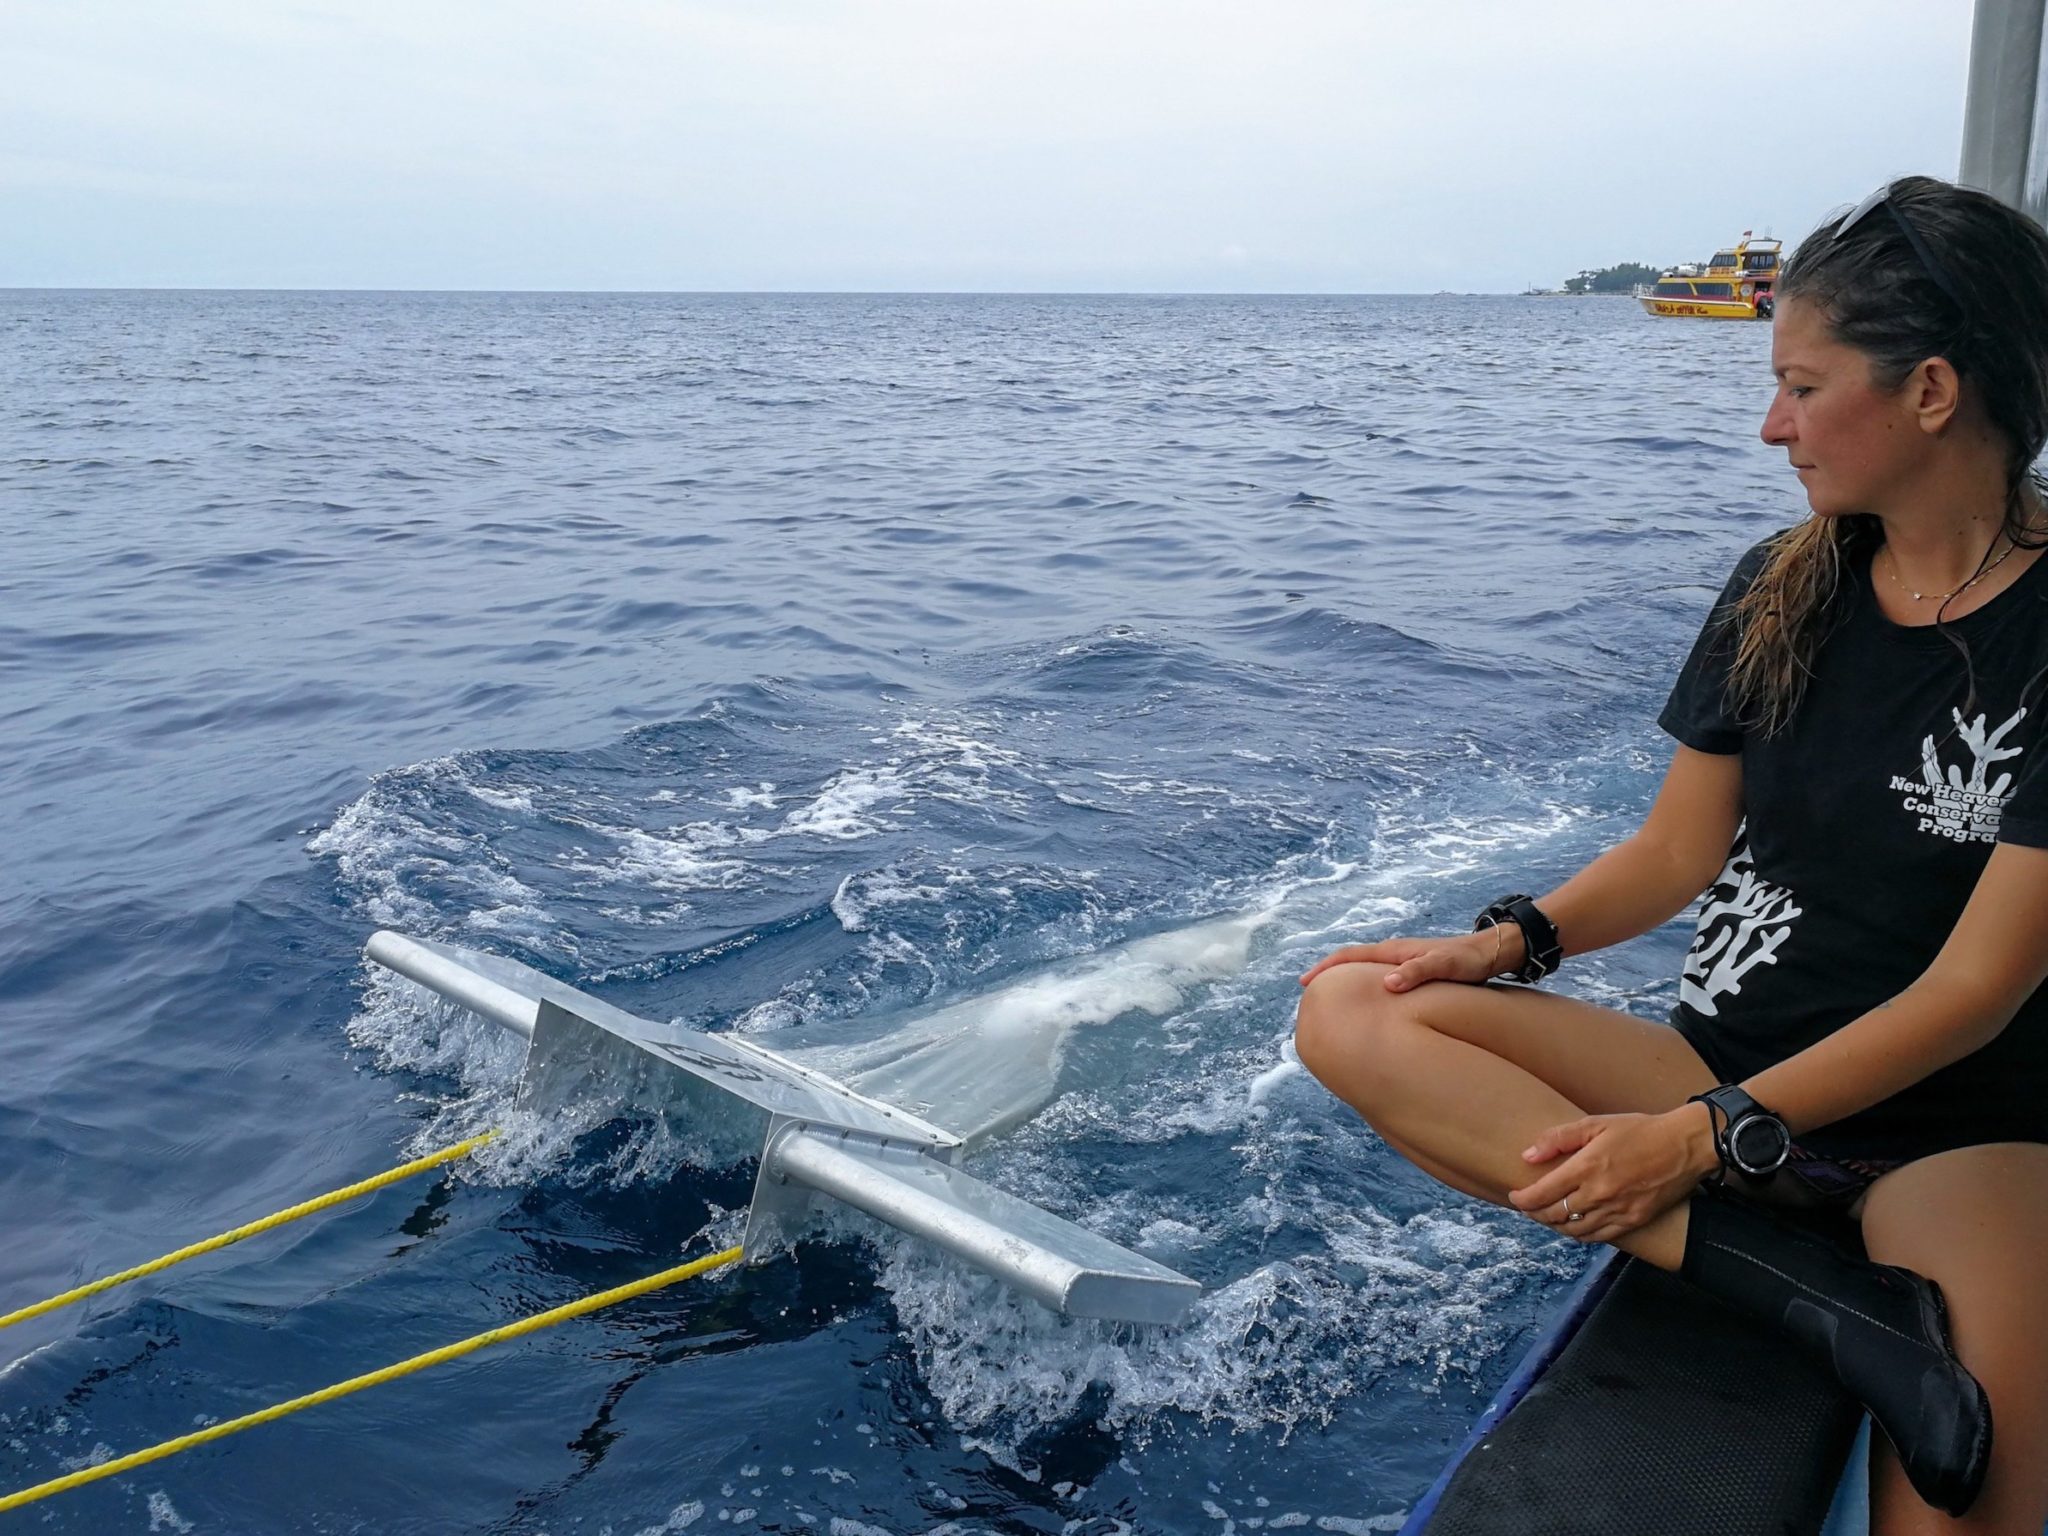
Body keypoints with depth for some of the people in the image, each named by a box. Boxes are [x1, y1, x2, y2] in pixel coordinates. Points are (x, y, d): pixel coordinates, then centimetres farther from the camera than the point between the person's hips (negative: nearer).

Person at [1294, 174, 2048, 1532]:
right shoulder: (1781, 590, 5)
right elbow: (1680, 850, 8)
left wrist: (1710, 1136, -20)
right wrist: (1512, 940, -10)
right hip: (1729, 1062, 6)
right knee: (1352, 1016, -20)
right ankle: (1823, 1291, -25)